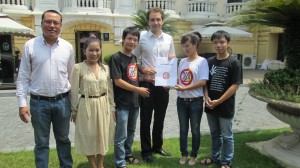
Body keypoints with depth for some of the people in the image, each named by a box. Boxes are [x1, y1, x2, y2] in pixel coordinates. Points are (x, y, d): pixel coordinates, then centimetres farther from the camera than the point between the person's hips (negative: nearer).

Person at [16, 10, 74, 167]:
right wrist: (22, 103, -7)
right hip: (39, 102, -2)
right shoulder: (30, 45, -5)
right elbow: (23, 77, -2)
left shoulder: (67, 47, 1)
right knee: (41, 143, 12)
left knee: (63, 139, 18)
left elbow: (72, 75, 7)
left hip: (62, 101, 2)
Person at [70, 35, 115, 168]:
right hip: (86, 106, -3)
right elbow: (74, 91, -5)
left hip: (103, 106, 4)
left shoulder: (105, 68, 3)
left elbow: (110, 90, 7)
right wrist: (74, 110, -3)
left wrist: (112, 108, 8)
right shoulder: (78, 68, -9)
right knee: (89, 137, 9)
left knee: (102, 136, 14)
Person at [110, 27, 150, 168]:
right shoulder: (116, 58, -13)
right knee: (121, 136, 1)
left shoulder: (134, 57, 10)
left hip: (134, 102, 7)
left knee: (131, 132, 20)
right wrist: (138, 90, -13)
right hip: (122, 103, -7)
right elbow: (118, 81, -18)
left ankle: (128, 154, 37)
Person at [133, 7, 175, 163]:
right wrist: (142, 69, -16)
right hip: (147, 83, -3)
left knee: (160, 118, 15)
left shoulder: (169, 38, 6)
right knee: (146, 118, 6)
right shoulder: (141, 37, -4)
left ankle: (157, 146, 32)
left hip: (163, 84, 3)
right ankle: (146, 150, 21)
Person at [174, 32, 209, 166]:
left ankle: (193, 155, 26)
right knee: (183, 129, 14)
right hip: (181, 100, 5)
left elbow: (203, 82, -16)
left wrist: (185, 88, -21)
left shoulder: (202, 61, -9)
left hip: (195, 101, -5)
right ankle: (184, 154, 29)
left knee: (195, 130, 9)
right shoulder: (182, 61, 8)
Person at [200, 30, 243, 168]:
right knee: (214, 134, 19)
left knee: (226, 136, 9)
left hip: (225, 107, -4)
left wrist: (218, 101, -15)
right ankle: (215, 157, 36)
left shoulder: (234, 63, -10)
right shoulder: (209, 62, 5)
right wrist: (206, 97, -7)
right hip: (210, 105, 5)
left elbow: (235, 85, -13)